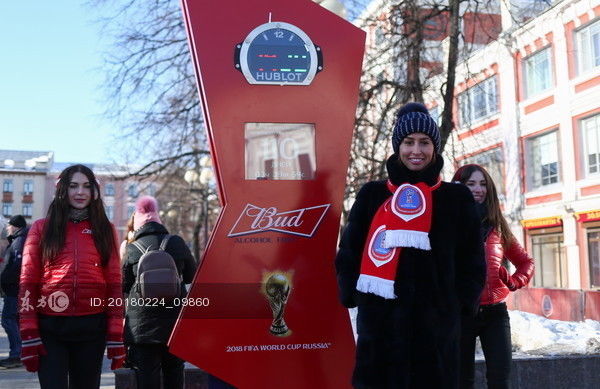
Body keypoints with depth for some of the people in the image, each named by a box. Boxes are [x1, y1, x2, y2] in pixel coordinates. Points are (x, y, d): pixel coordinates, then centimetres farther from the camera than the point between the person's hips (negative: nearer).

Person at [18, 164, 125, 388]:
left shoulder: (105, 230, 9)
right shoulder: (41, 229, 6)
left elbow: (114, 284, 6)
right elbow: (27, 284, 3)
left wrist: (116, 336, 0)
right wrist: (28, 335, -5)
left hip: (92, 327, 2)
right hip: (50, 328, -1)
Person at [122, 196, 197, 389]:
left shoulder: (131, 249, -5)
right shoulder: (177, 243, -2)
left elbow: (124, 287, 5)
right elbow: (191, 276, 12)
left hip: (141, 327, -2)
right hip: (175, 323, 2)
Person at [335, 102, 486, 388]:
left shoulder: (457, 198, 9)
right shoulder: (372, 195, 9)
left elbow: (472, 258, 9)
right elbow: (348, 252, 9)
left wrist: (461, 302, -2)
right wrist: (353, 295, -2)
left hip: (437, 323, 0)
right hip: (379, 322, 0)